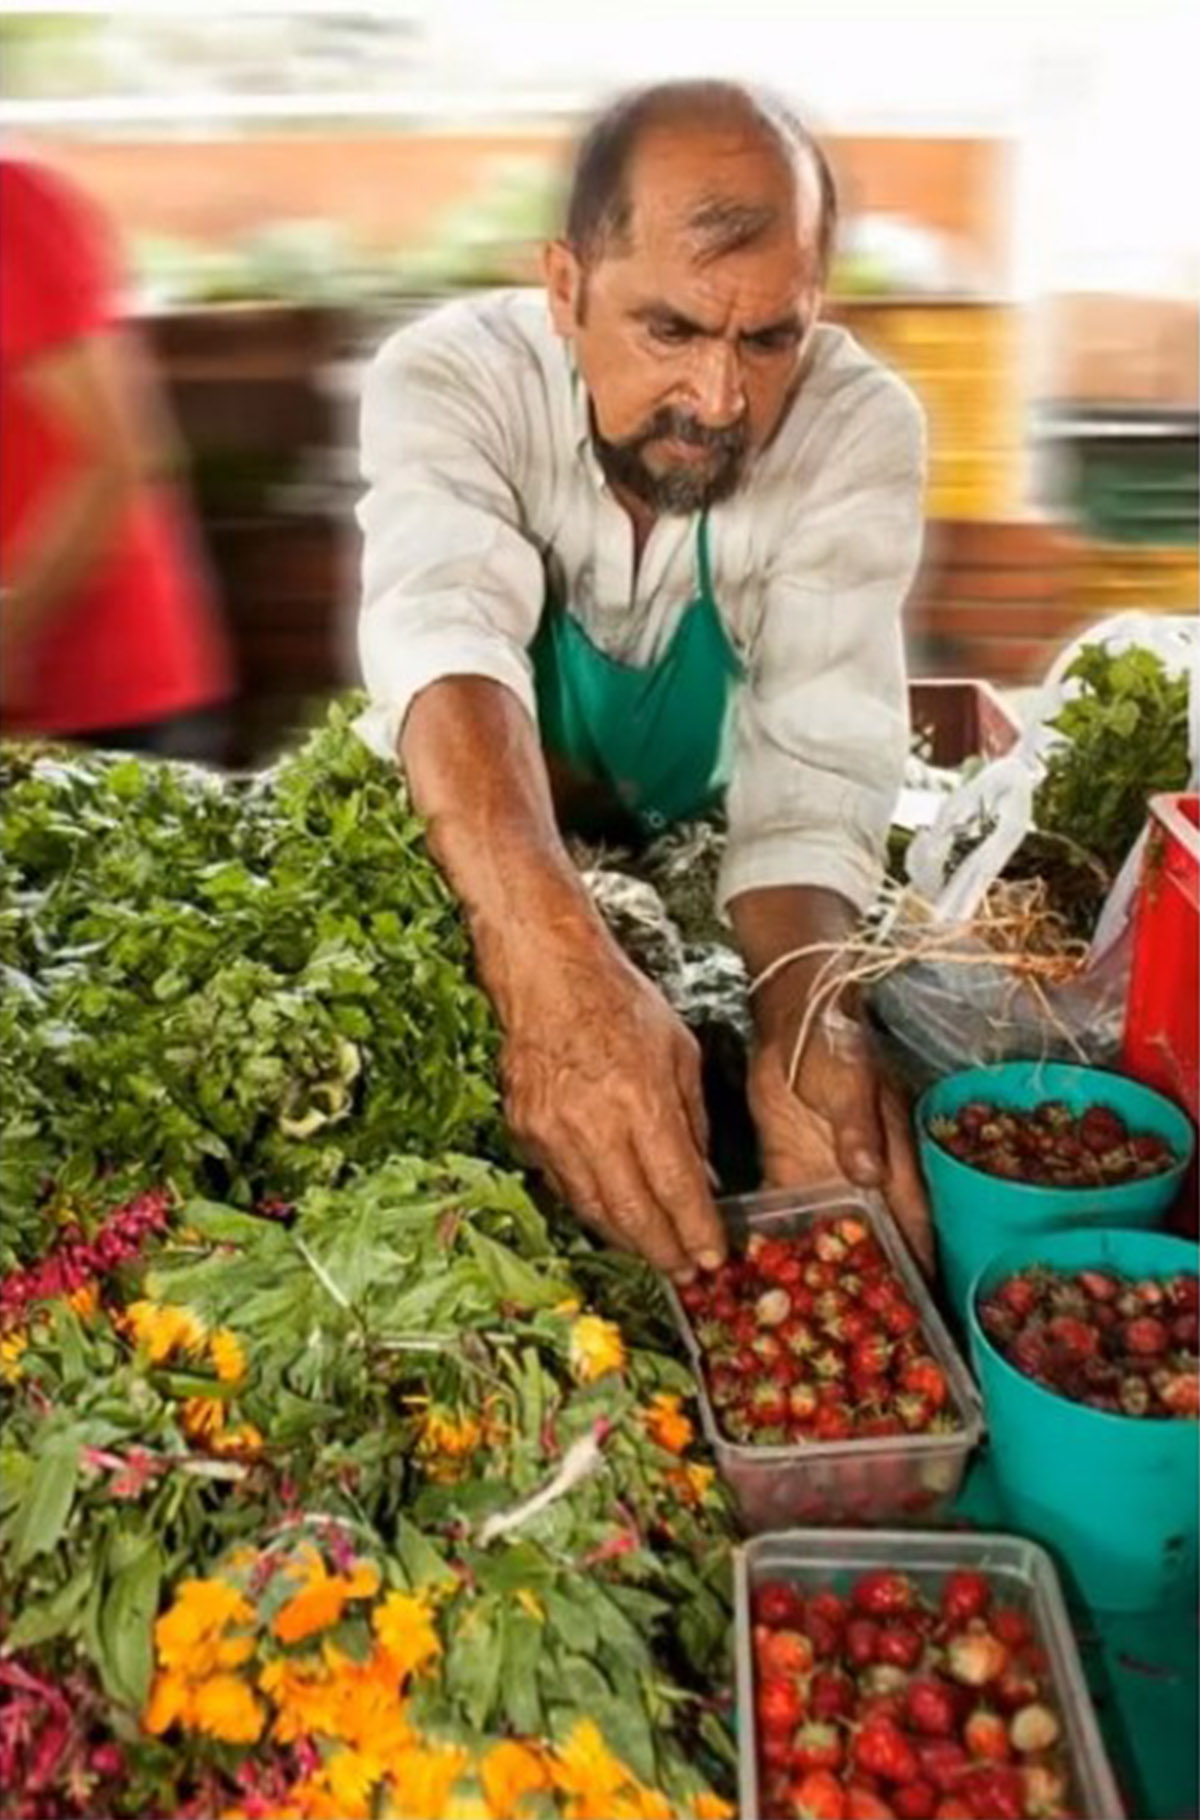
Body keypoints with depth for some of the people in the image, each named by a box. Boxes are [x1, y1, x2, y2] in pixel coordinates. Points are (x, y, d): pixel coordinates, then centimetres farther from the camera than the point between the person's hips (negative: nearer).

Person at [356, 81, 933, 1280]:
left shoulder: (860, 427, -19)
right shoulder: (448, 376, -22)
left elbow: (817, 766, -26)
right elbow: (447, 643, -40)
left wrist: (806, 1021, -46)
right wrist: (558, 969, -58)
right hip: (457, 887, -1)